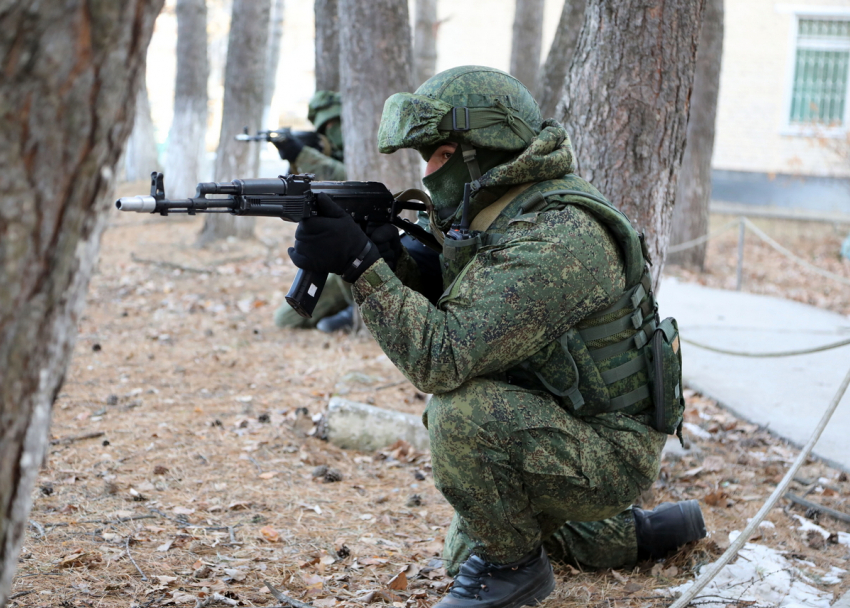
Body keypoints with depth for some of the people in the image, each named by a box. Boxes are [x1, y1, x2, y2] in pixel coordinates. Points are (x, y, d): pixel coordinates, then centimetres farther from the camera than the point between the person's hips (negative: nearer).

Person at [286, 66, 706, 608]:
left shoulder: (556, 239, -30)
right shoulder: (499, 215, 2)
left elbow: (443, 357, -35)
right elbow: (448, 316, 4)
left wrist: (360, 264, -32)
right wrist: (392, 256, -14)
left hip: (610, 455, -10)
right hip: (560, 429, 10)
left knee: (461, 412, -32)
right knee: (465, 556, 25)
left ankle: (513, 563, -9)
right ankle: (636, 534, 31)